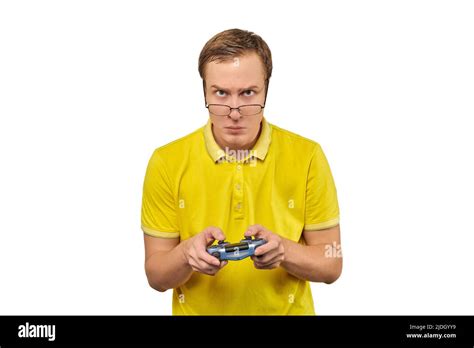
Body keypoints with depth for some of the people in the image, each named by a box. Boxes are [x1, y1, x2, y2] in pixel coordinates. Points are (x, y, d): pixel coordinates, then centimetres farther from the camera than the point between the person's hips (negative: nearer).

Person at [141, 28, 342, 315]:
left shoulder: (307, 156, -9)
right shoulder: (166, 162, -7)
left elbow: (331, 265, -3)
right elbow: (156, 275, -3)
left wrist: (283, 250, -21)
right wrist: (186, 254, -22)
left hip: (287, 309, 0)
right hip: (195, 308, 0)